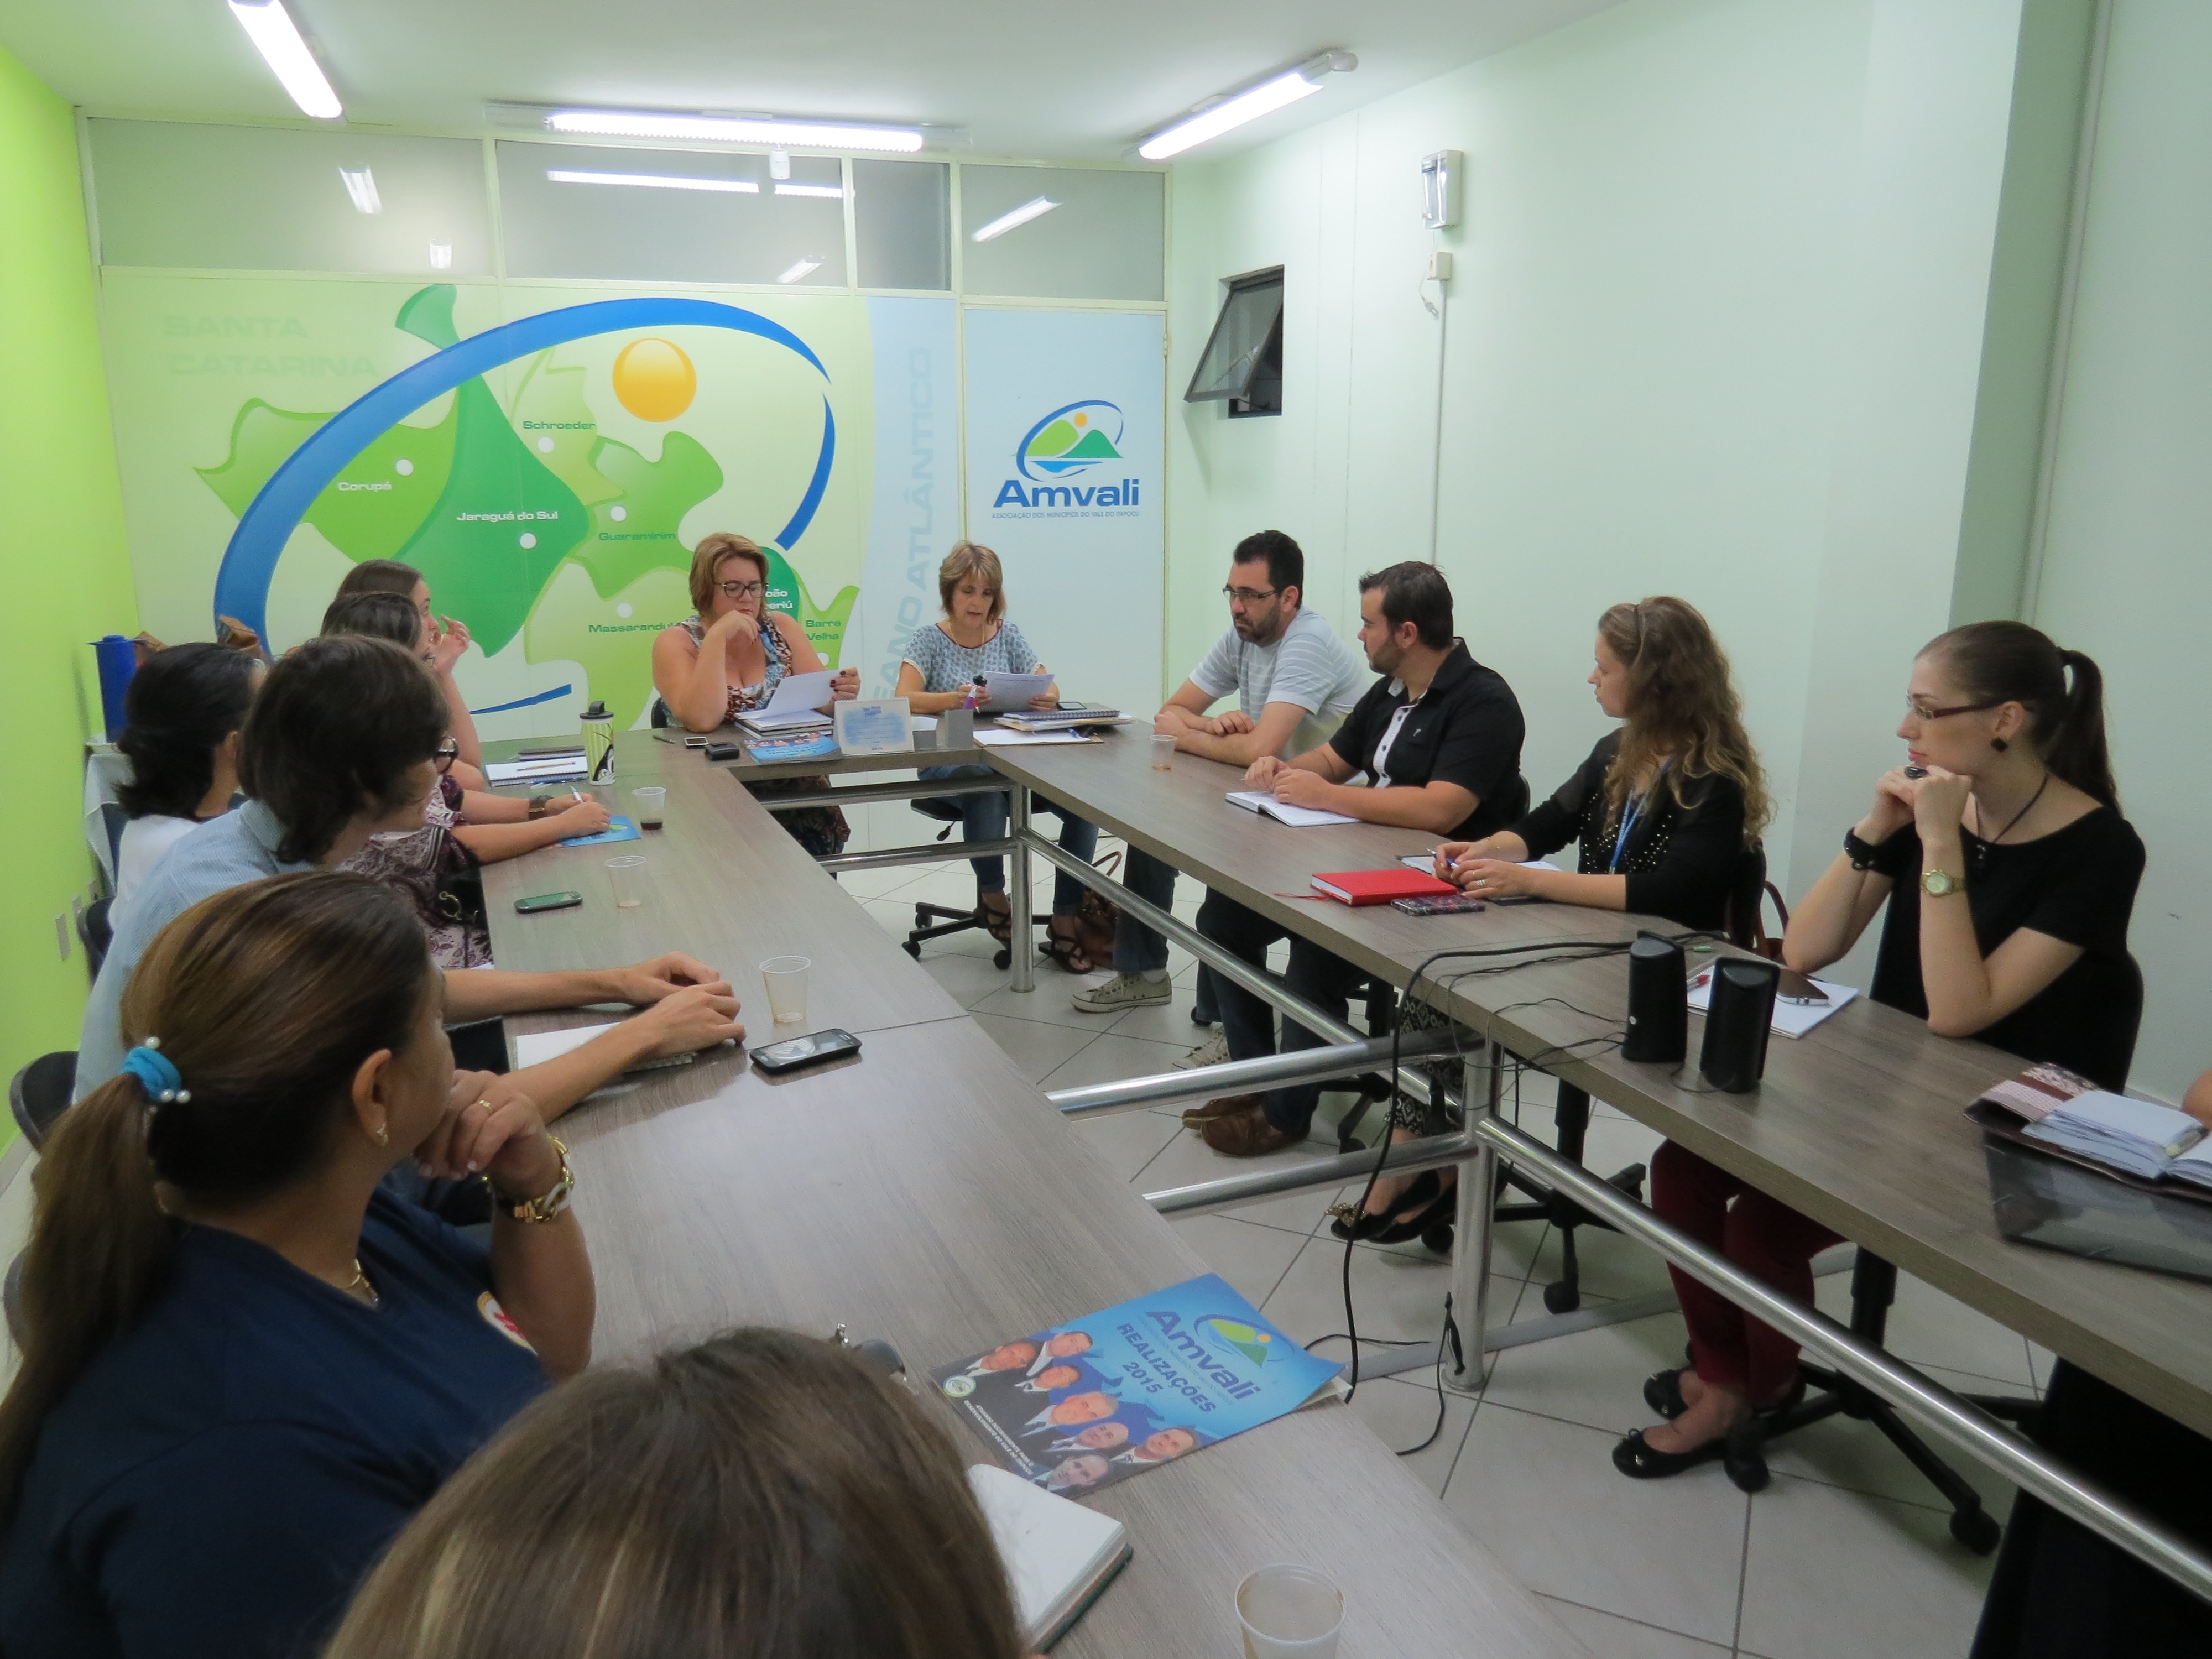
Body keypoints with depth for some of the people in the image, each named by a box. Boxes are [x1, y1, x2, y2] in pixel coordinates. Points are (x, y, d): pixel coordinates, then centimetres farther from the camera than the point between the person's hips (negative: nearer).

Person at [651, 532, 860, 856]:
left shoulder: (781, 628, 10)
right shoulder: (676, 643, -1)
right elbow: (701, 720, -17)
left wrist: (840, 693, -17)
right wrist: (717, 638, -18)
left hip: (791, 778, 3)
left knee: (819, 833, -25)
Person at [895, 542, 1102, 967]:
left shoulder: (1008, 634, 11)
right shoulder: (929, 638, 1)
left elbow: (1050, 690, 5)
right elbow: (904, 701, -13)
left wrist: (1048, 698, -21)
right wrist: (954, 698, -34)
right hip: (948, 765, -3)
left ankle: (1066, 921, -13)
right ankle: (991, 893, -13)